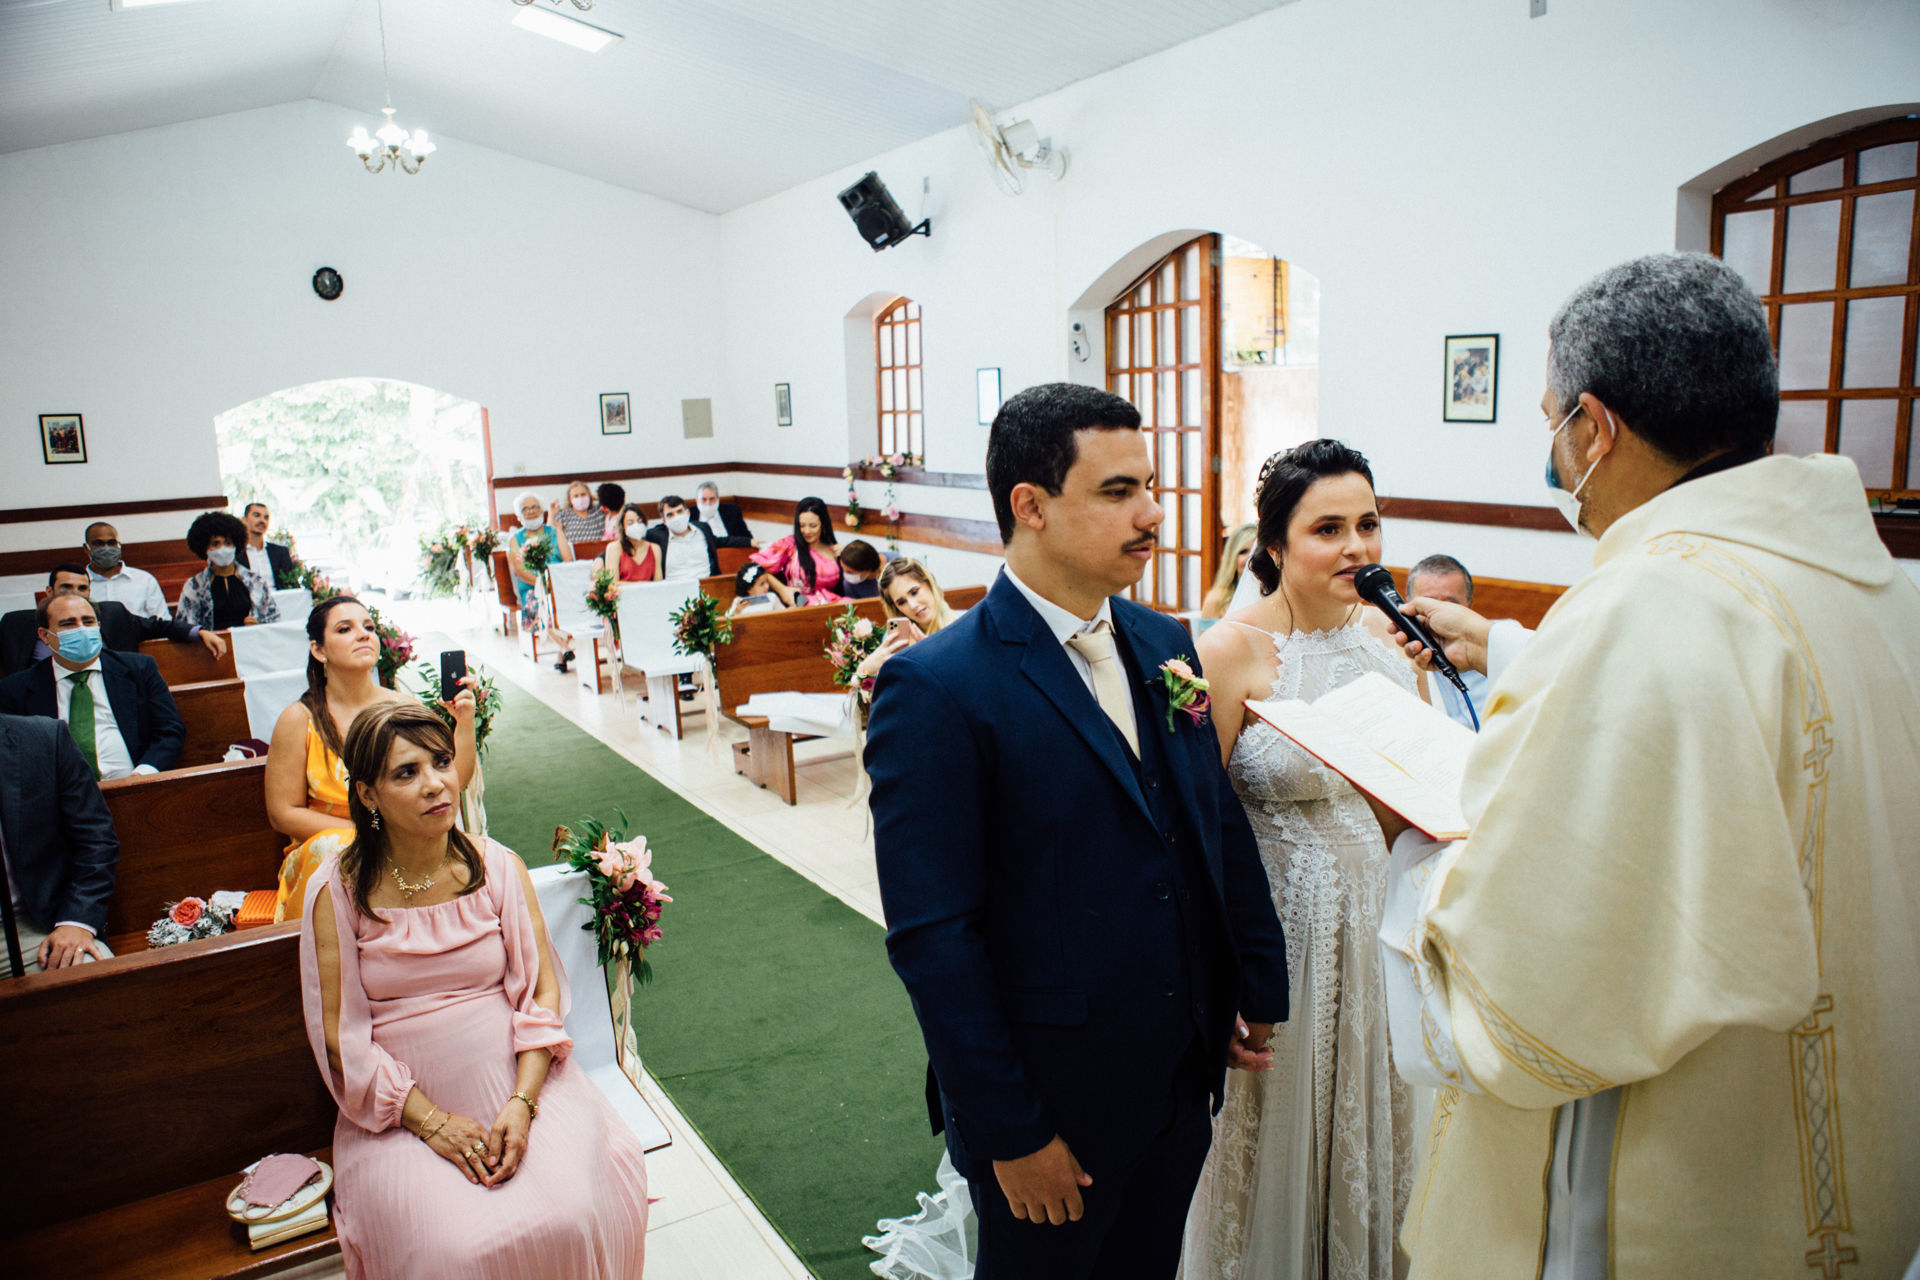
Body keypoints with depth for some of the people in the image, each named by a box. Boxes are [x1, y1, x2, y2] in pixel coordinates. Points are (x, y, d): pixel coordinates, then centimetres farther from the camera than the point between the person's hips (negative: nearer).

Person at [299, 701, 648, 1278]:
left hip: (520, 1081, 1)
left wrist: (522, 1104, -14)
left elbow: (542, 990, -1)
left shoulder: (499, 867, 1)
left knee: (573, 1215, -22)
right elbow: (339, 1034, -4)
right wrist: (431, 1122, -13)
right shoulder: (338, 892, -4)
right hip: (401, 1108, -1)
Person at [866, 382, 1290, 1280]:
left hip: (1182, 1083, 6)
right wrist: (1009, 1133, -16)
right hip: (1050, 1104, -6)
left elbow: (1222, 824, 9)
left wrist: (1259, 987, 6)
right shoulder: (935, 688, -20)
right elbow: (931, 937, -20)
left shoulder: (1164, 644, 2)